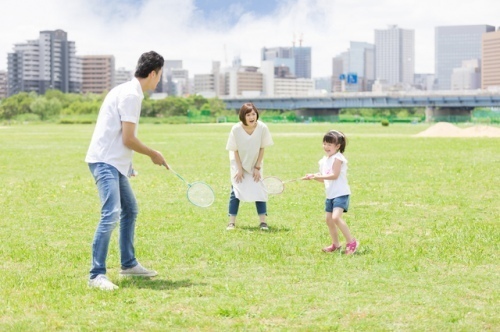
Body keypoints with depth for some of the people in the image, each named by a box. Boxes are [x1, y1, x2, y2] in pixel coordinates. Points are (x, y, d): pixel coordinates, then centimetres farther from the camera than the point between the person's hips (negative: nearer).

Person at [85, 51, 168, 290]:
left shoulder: (130, 91, 14)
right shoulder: (131, 95, -16)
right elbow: (128, 139, -18)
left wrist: (129, 165, 16)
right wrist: (153, 154, -4)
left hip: (115, 163, 11)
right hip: (105, 161, -11)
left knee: (130, 210, 19)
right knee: (111, 214, -18)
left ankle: (128, 264, 30)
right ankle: (96, 275, -17)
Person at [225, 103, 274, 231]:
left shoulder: (262, 128, -23)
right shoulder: (236, 129, -25)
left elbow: (262, 148, -11)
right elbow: (235, 151, -13)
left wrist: (257, 168, -11)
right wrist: (240, 169, -13)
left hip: (255, 164, 1)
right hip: (239, 163, -1)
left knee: (259, 190, -6)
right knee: (236, 190, -8)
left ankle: (263, 221, -2)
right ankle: (232, 222, -3)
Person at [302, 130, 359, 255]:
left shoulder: (338, 158, -14)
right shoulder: (324, 160, 12)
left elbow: (334, 175, -21)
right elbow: (323, 178, 17)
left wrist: (318, 176, -22)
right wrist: (313, 177, -1)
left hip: (340, 193, -9)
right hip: (330, 195, 9)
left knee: (336, 217, -23)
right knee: (329, 219, 12)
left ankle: (352, 242, -14)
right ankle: (336, 244, 27)